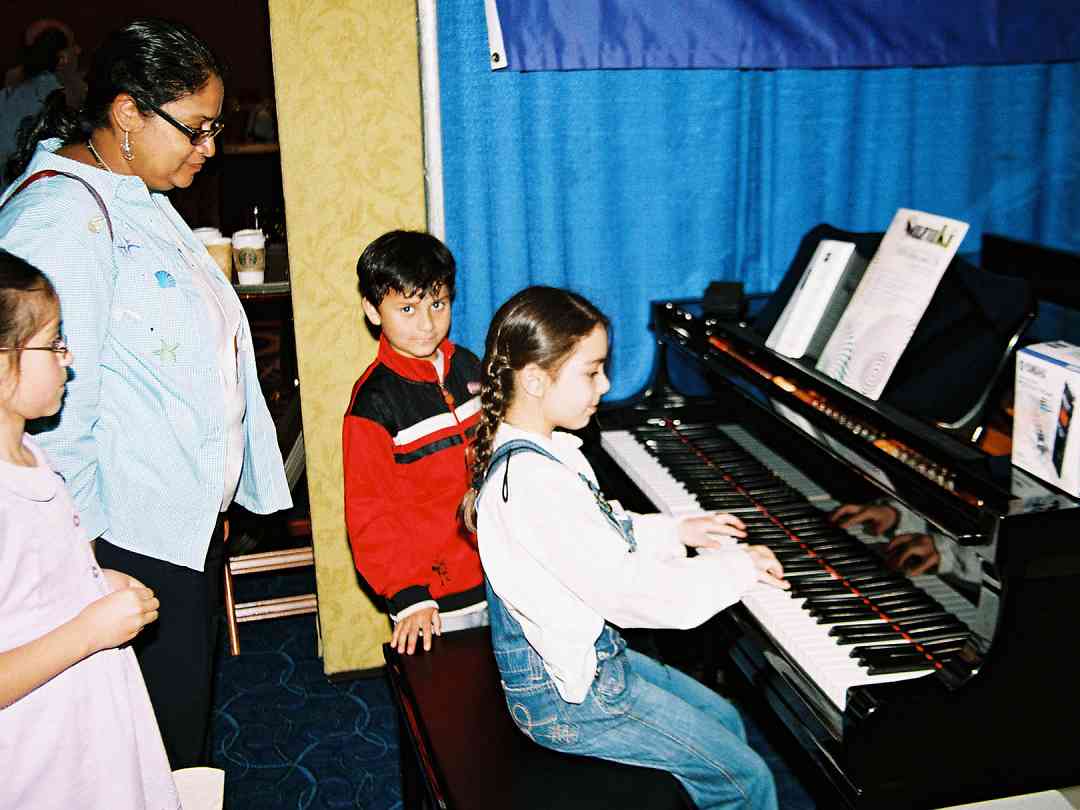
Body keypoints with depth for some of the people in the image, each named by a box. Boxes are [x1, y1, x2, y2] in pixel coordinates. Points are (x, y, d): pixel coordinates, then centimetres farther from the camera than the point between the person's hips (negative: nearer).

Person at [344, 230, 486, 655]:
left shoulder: (468, 368, 3)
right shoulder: (373, 401, -16)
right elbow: (370, 512, -14)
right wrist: (408, 595, -17)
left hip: (493, 574, 6)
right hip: (434, 595, -6)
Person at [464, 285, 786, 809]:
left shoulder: (527, 451, 2)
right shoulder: (534, 482, -30)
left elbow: (598, 540, 17)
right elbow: (627, 591, -28)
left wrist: (675, 532, 9)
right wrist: (736, 568, -16)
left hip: (585, 653, 10)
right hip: (568, 697, -10)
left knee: (723, 718, 21)